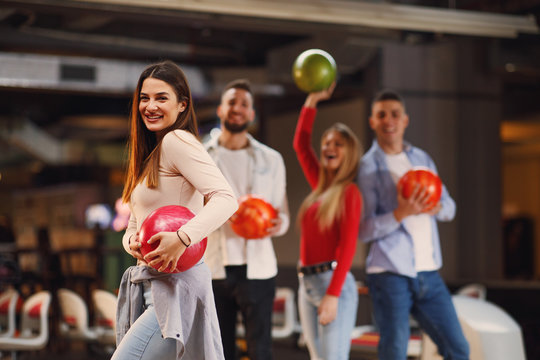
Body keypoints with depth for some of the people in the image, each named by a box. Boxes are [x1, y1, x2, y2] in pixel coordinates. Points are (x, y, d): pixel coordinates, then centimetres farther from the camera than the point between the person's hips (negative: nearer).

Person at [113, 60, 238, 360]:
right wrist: (132, 242, -3)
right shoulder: (148, 155, 20)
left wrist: (183, 238, -33)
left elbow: (225, 199, -20)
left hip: (176, 285, -9)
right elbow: (133, 226, 21)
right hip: (146, 284, 9)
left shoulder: (177, 140, -8)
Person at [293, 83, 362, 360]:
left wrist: (333, 295, -19)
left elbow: (347, 246, -13)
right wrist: (312, 101, 19)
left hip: (334, 282, -8)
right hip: (307, 283, 8)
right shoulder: (320, 186, 15)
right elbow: (300, 143, 23)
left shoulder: (349, 192, -6)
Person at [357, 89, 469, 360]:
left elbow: (449, 208, 13)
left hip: (428, 273, 5)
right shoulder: (367, 167, -4)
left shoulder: (422, 158, 13)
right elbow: (363, 230, -11)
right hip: (390, 275, -5)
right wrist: (401, 213, -26)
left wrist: (435, 207, -10)